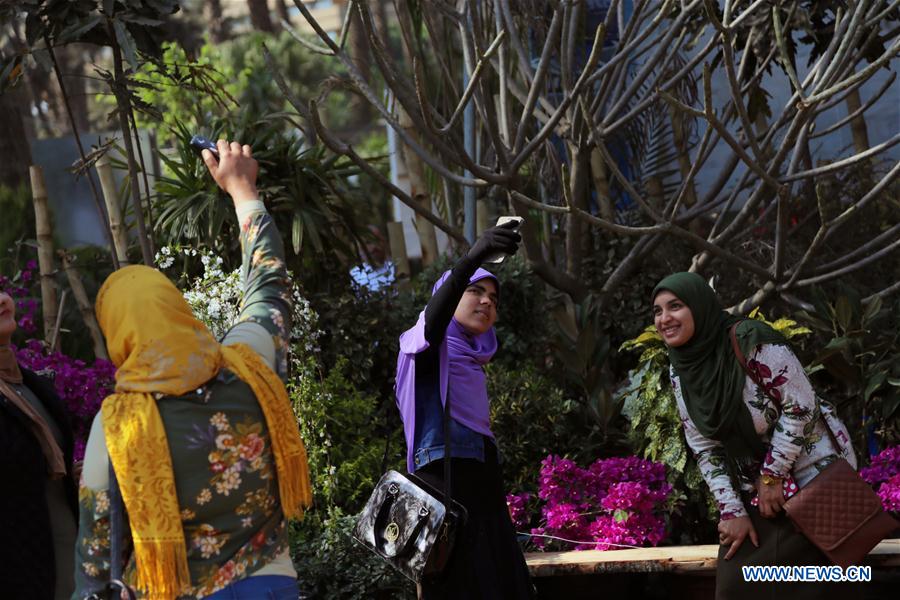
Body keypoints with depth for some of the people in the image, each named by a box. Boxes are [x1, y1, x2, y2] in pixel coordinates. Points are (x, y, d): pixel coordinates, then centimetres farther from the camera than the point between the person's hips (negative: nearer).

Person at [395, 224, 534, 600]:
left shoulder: (472, 359, 25)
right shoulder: (431, 347, 1)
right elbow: (433, 320, -24)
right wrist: (471, 259, -40)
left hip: (482, 484, 8)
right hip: (446, 485, -8)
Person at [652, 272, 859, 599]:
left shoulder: (751, 341, -20)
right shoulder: (680, 372, 1)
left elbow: (800, 405, -19)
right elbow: (705, 448, 4)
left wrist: (772, 475, -15)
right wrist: (731, 510, -4)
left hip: (813, 477, -6)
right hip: (753, 494, 6)